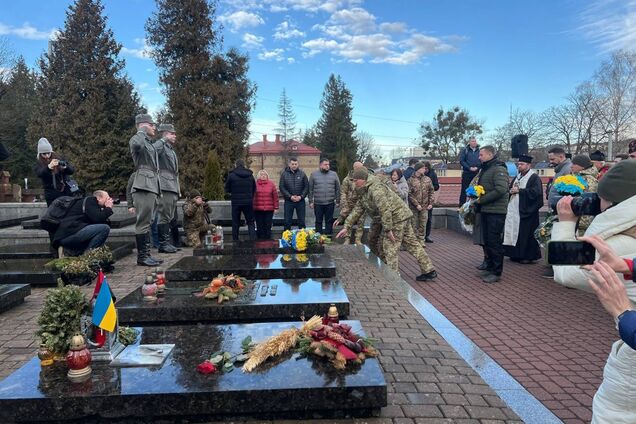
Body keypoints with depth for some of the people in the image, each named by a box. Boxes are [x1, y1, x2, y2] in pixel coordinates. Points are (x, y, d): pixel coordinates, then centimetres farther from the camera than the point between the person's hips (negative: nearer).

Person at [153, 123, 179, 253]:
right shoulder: (161, 146, -3)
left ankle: (167, 243, 16)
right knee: (164, 217, -8)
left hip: (173, 188, 9)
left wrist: (178, 189, 22)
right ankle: (163, 244, -4)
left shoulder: (172, 150, 24)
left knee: (169, 218, 11)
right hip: (165, 187, -9)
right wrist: (163, 140, -19)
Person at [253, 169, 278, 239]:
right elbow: (252, 196, 3)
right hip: (258, 210, 0)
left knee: (268, 227, 3)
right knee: (259, 227, 4)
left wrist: (276, 207, 0)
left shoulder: (271, 184, 5)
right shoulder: (255, 184, 4)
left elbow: (275, 196, 4)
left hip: (269, 210, 0)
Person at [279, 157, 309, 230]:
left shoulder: (302, 173, 3)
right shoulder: (284, 174, 0)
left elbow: (306, 186, 3)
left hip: (300, 201, 1)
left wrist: (301, 196, -10)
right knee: (287, 221, 5)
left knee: (302, 221, 7)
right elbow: (281, 187, -3)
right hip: (288, 201, -1)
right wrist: (290, 196, -12)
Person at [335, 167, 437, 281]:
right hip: (402, 217, 10)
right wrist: (346, 227, 11)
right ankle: (429, 270, 21)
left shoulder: (375, 188, -20)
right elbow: (356, 211, 16)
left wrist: (388, 229, -24)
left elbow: (385, 209, -26)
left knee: (390, 248, -4)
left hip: (397, 218, -10)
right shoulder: (363, 194, 13)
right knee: (412, 244, 14)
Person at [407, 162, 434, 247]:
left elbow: (432, 191, 10)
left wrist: (430, 203, 2)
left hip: (425, 206, 4)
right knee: (414, 224, 3)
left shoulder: (427, 179, 6)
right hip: (414, 207, -3)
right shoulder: (411, 180, -7)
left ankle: (421, 240, 18)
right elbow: (409, 194, -10)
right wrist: (416, 204, -14)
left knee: (423, 224, 8)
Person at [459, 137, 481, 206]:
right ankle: (461, 206, 2)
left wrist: (477, 167, -11)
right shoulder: (464, 150, 3)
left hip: (477, 173, 2)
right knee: (464, 190, -2)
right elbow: (461, 161, -3)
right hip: (467, 173, -2)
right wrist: (469, 168, -14)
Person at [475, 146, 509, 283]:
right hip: (486, 210, 9)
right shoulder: (485, 169, 17)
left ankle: (496, 272, 3)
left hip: (496, 211, -9)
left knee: (494, 242, -5)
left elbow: (501, 189, -23)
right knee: (487, 241, 15)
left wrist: (481, 200, -18)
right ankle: (489, 268, 25)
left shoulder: (499, 169, -12)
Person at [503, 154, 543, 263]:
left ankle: (528, 256, 7)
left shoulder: (534, 178, -6)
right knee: (514, 232, 7)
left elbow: (535, 191, -19)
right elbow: (510, 188, 21)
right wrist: (511, 191, -3)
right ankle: (516, 254, 17)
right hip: (513, 210, 7)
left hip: (526, 211, -7)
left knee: (526, 234, -3)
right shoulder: (517, 177, 18)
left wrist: (519, 190, -15)